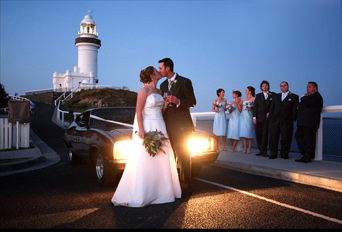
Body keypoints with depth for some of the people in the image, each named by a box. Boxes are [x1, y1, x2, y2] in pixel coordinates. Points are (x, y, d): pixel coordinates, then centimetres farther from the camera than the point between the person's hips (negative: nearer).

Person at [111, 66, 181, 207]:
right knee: (144, 162, -7)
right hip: (147, 127, -8)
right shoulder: (144, 90, -8)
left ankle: (160, 190, 22)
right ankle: (137, 196, 2)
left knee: (161, 161, 10)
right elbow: (138, 111, -13)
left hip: (159, 127, 8)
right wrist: (141, 130, -21)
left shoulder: (159, 92, 15)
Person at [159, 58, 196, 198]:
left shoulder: (185, 82, -4)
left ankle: (186, 187, 10)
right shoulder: (163, 85, 16)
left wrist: (178, 101, -23)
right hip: (167, 126, 6)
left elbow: (192, 102, -7)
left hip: (180, 125, -6)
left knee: (183, 157, -1)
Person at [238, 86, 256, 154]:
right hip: (243, 117, 5)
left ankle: (249, 148, 1)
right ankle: (245, 148, 7)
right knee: (243, 132, 2)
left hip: (250, 117, -5)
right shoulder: (243, 99, 17)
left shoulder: (254, 99, 1)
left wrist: (251, 108, -19)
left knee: (249, 132, -4)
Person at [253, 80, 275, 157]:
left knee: (265, 134, -8)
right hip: (259, 118, 2)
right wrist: (254, 117, -2)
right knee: (258, 134, 2)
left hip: (267, 117, -2)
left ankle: (263, 151, -6)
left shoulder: (273, 95, 8)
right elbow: (255, 107, 7)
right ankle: (261, 150, 9)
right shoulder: (258, 96, 13)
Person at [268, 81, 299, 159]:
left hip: (286, 121, -3)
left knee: (285, 138, -2)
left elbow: (295, 109, 2)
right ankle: (273, 154, 11)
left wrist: (293, 119, -7)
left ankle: (284, 154, 11)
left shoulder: (294, 97, 8)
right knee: (273, 138, 2)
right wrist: (270, 117, 5)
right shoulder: (276, 96, 19)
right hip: (274, 120, 3)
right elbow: (271, 108, 16)